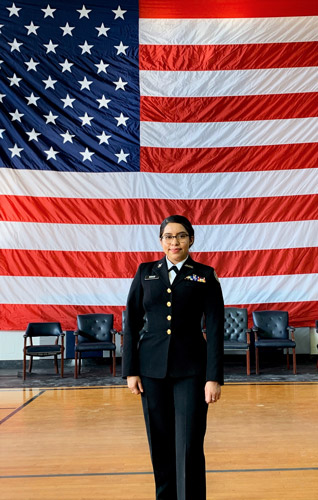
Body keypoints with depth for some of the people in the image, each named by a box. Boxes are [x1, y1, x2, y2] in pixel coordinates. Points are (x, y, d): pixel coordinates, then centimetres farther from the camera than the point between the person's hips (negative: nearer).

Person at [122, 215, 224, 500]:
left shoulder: (205, 275, 1)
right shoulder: (145, 272, 6)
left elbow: (215, 328, -3)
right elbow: (131, 323, 6)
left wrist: (214, 377, -9)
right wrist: (130, 370, 1)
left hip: (190, 369, -2)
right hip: (152, 368, 2)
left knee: (189, 446, -2)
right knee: (160, 443, 12)